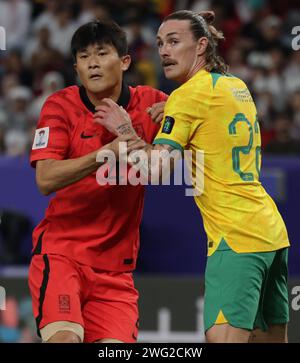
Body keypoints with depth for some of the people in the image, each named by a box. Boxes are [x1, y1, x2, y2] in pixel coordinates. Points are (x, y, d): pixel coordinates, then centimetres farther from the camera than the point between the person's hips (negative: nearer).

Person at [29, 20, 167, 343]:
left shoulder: (150, 103, 2)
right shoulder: (60, 106, -4)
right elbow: (45, 179, -15)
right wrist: (106, 154, -29)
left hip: (115, 263, 3)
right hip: (60, 252, -3)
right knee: (65, 337, -26)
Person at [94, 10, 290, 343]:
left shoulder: (189, 94, -8)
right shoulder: (237, 87, 16)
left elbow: (155, 168, -14)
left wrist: (126, 131, -1)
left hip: (235, 237, -9)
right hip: (272, 231, 9)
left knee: (223, 337, -18)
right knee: (272, 338, 11)